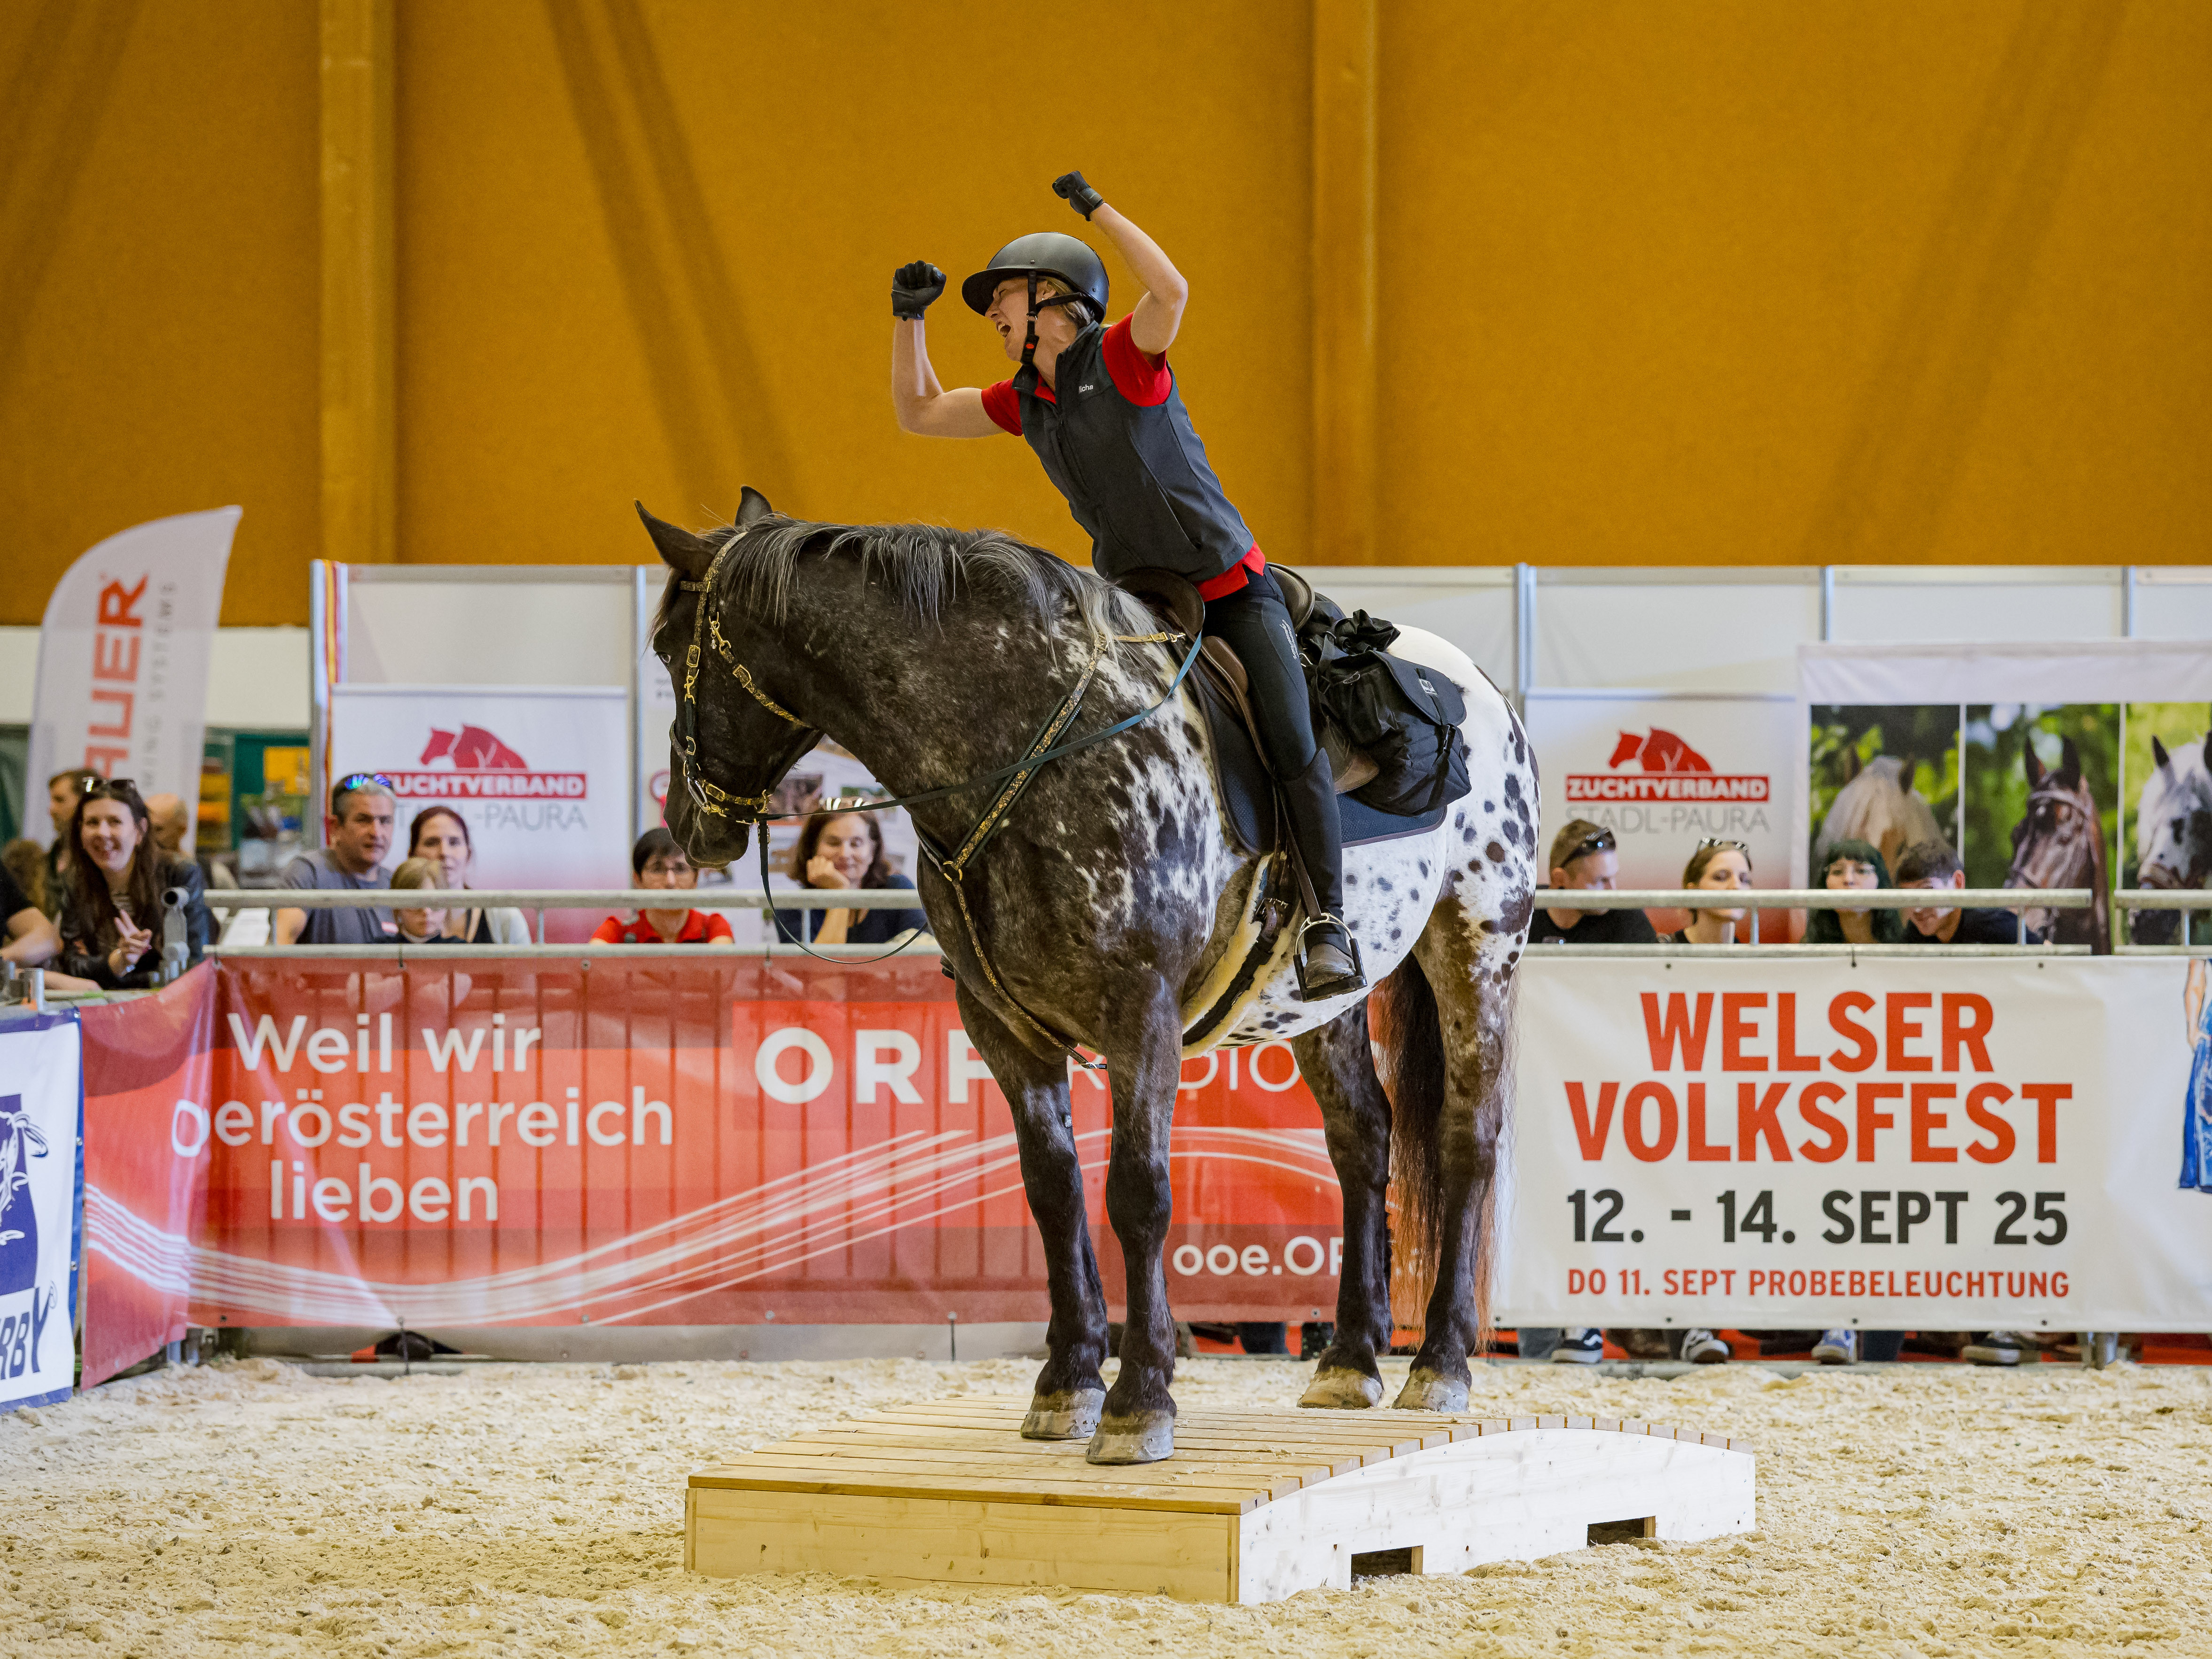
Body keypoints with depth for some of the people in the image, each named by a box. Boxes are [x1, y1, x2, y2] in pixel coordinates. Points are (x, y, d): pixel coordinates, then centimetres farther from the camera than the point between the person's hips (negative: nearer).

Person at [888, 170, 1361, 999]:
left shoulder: (1123, 358, -13)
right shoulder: (1022, 401, 7)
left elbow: (1172, 291, -35)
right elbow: (919, 413, 18)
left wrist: (1096, 207, -26)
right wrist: (908, 317, 5)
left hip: (1232, 589, -6)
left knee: (1292, 749, -20)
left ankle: (1328, 923, -19)